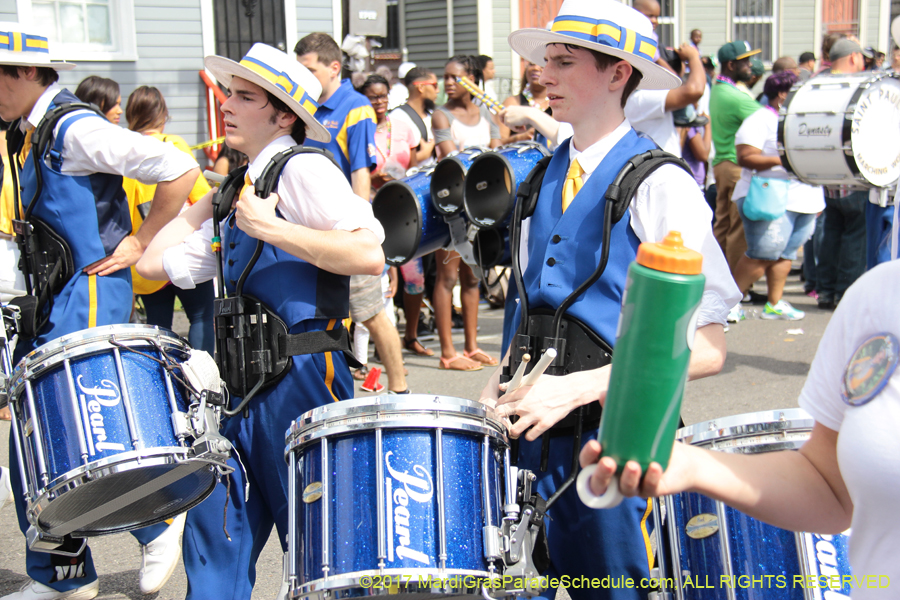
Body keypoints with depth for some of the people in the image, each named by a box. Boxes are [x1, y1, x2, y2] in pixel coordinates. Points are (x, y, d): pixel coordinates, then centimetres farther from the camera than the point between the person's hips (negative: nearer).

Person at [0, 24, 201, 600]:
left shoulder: (76, 129, -14)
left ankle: (160, 520, 13)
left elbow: (181, 170, -19)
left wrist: (141, 242, -12)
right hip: (47, 302, 9)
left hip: (90, 299, -9)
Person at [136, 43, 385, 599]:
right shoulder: (242, 191, 18)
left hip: (301, 375, -8)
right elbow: (157, 263, 18)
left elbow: (369, 255, -23)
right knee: (217, 534, 11)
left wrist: (268, 227, -19)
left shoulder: (302, 168, -8)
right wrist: (210, 198, 18)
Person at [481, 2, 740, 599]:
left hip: (614, 430, -6)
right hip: (535, 427, 6)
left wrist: (576, 387, -20)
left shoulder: (660, 185, -11)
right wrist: (501, 385, 4)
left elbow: (706, 348, -14)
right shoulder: (544, 177, 10)